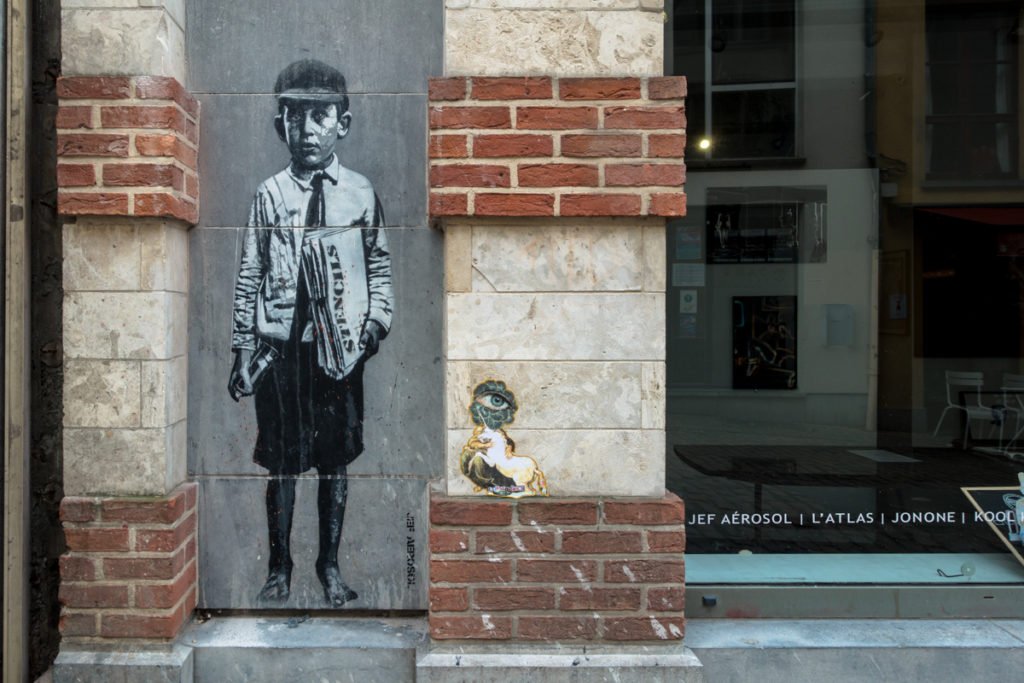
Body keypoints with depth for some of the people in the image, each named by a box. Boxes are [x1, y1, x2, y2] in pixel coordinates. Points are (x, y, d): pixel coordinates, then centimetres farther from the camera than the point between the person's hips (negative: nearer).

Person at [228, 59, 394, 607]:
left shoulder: (361, 193, 4)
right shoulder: (269, 195, 2)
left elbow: (379, 264, 11)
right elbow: (249, 275, 4)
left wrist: (376, 320, -3)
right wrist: (243, 349, 2)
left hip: (341, 347, 1)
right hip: (280, 346, 0)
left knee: (336, 459, 9)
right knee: (281, 461, 6)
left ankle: (330, 566, 25)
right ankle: (279, 567, 23)